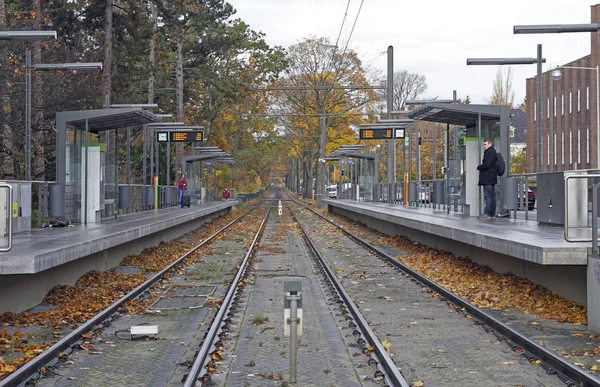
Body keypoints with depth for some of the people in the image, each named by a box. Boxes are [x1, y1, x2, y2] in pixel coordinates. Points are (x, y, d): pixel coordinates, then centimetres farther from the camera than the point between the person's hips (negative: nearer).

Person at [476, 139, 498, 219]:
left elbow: (487, 165, -20)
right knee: (492, 196, 10)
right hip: (491, 178, 11)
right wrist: (480, 167, 9)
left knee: (488, 195, -12)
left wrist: (478, 167, -6)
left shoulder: (490, 152, -11)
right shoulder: (492, 152, 22)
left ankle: (487, 213, -14)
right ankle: (492, 213, 12)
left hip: (488, 178, -11)